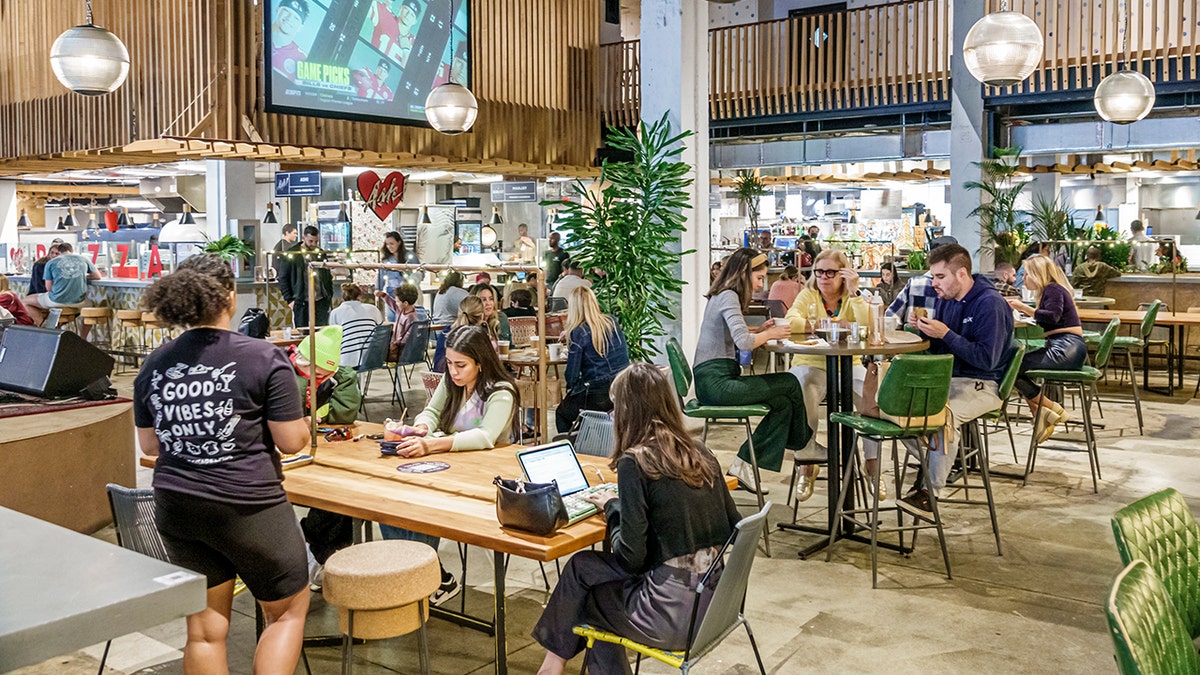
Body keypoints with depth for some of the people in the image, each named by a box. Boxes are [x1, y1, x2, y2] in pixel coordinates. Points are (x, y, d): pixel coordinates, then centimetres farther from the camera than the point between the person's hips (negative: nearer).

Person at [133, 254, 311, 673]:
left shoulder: (154, 366, 2)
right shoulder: (263, 358, -14)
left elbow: (149, 445, 12)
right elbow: (293, 441, -12)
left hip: (177, 509, 5)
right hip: (248, 507, -5)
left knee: (205, 629, 15)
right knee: (289, 610, 16)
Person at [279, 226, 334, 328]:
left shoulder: (321, 254, 11)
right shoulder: (291, 255, -3)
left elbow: (328, 277, 18)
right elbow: (283, 279, -2)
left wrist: (329, 296, 10)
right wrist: (289, 299, -7)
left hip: (321, 302, 3)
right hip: (301, 303, -3)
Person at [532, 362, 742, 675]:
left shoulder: (635, 462, -14)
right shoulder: (700, 453, 5)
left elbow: (630, 557, -14)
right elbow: (733, 527, 11)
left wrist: (613, 507, 4)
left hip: (674, 614, -6)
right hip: (713, 602, 6)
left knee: (580, 567, 19)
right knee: (583, 566, 21)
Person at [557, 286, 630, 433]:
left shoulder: (577, 334, -13)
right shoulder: (612, 322, 4)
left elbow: (571, 376, -11)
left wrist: (568, 382, 15)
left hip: (599, 396, -6)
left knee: (561, 413, 21)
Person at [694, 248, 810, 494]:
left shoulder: (721, 296, 19)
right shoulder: (728, 297, -12)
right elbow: (743, 342, -23)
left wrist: (761, 330, 9)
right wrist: (770, 334, -5)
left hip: (713, 382, 10)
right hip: (716, 382, -10)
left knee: (783, 403, 3)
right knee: (789, 383, -6)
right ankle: (802, 443, 13)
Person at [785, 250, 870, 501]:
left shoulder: (853, 298, 9)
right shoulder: (807, 295, 7)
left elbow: (868, 326, -11)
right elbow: (790, 322, -14)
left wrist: (853, 292, -14)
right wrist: (834, 323, -16)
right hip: (811, 364, -1)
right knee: (805, 395, -35)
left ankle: (872, 462, -10)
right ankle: (807, 465, -21)